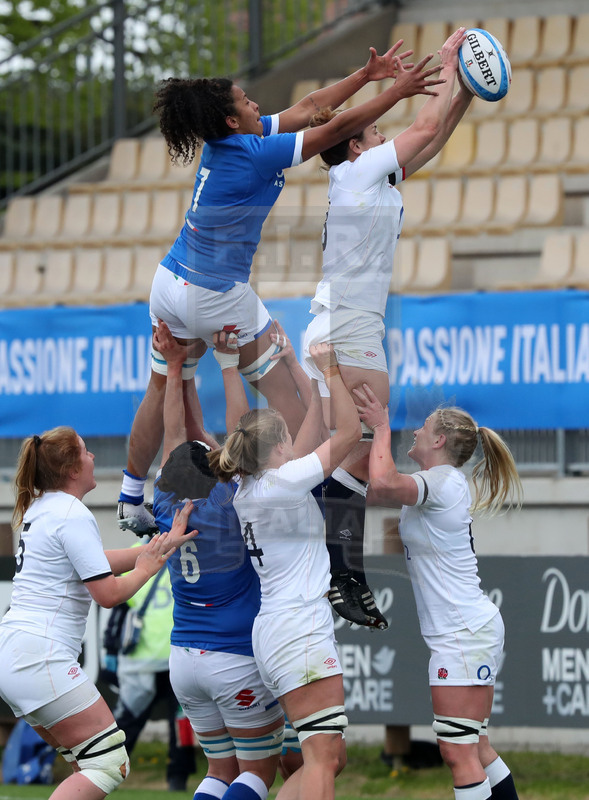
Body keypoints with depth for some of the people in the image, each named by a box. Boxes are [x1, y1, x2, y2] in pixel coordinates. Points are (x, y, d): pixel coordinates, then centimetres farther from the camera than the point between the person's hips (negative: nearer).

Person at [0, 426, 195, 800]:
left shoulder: (40, 509, 18)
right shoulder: (72, 515, -11)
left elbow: (100, 563, 21)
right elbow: (109, 593, -12)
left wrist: (164, 543, 20)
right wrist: (145, 569, 7)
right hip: (41, 658, -10)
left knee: (90, 763, 15)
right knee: (110, 764, -11)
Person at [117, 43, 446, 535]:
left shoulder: (227, 141, 2)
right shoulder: (252, 153, -21)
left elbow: (307, 108, 9)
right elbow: (336, 129, -19)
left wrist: (368, 75, 9)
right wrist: (396, 92, -13)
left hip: (170, 287, 8)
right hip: (218, 297, -8)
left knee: (164, 391, 16)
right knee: (282, 388, 3)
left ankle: (131, 504, 23)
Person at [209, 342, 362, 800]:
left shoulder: (250, 489, 15)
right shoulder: (281, 482, -9)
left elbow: (309, 441, 27)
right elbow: (349, 432, -7)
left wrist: (320, 382, 25)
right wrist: (330, 370, -1)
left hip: (276, 630, 10)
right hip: (300, 630, -10)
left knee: (330, 757, 9)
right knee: (324, 755, -16)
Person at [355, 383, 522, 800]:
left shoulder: (443, 481, -14)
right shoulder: (445, 482, 16)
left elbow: (384, 484, -32)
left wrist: (383, 428, -17)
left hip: (464, 634, -10)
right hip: (471, 628, 10)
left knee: (459, 752, -12)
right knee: (475, 749, 13)